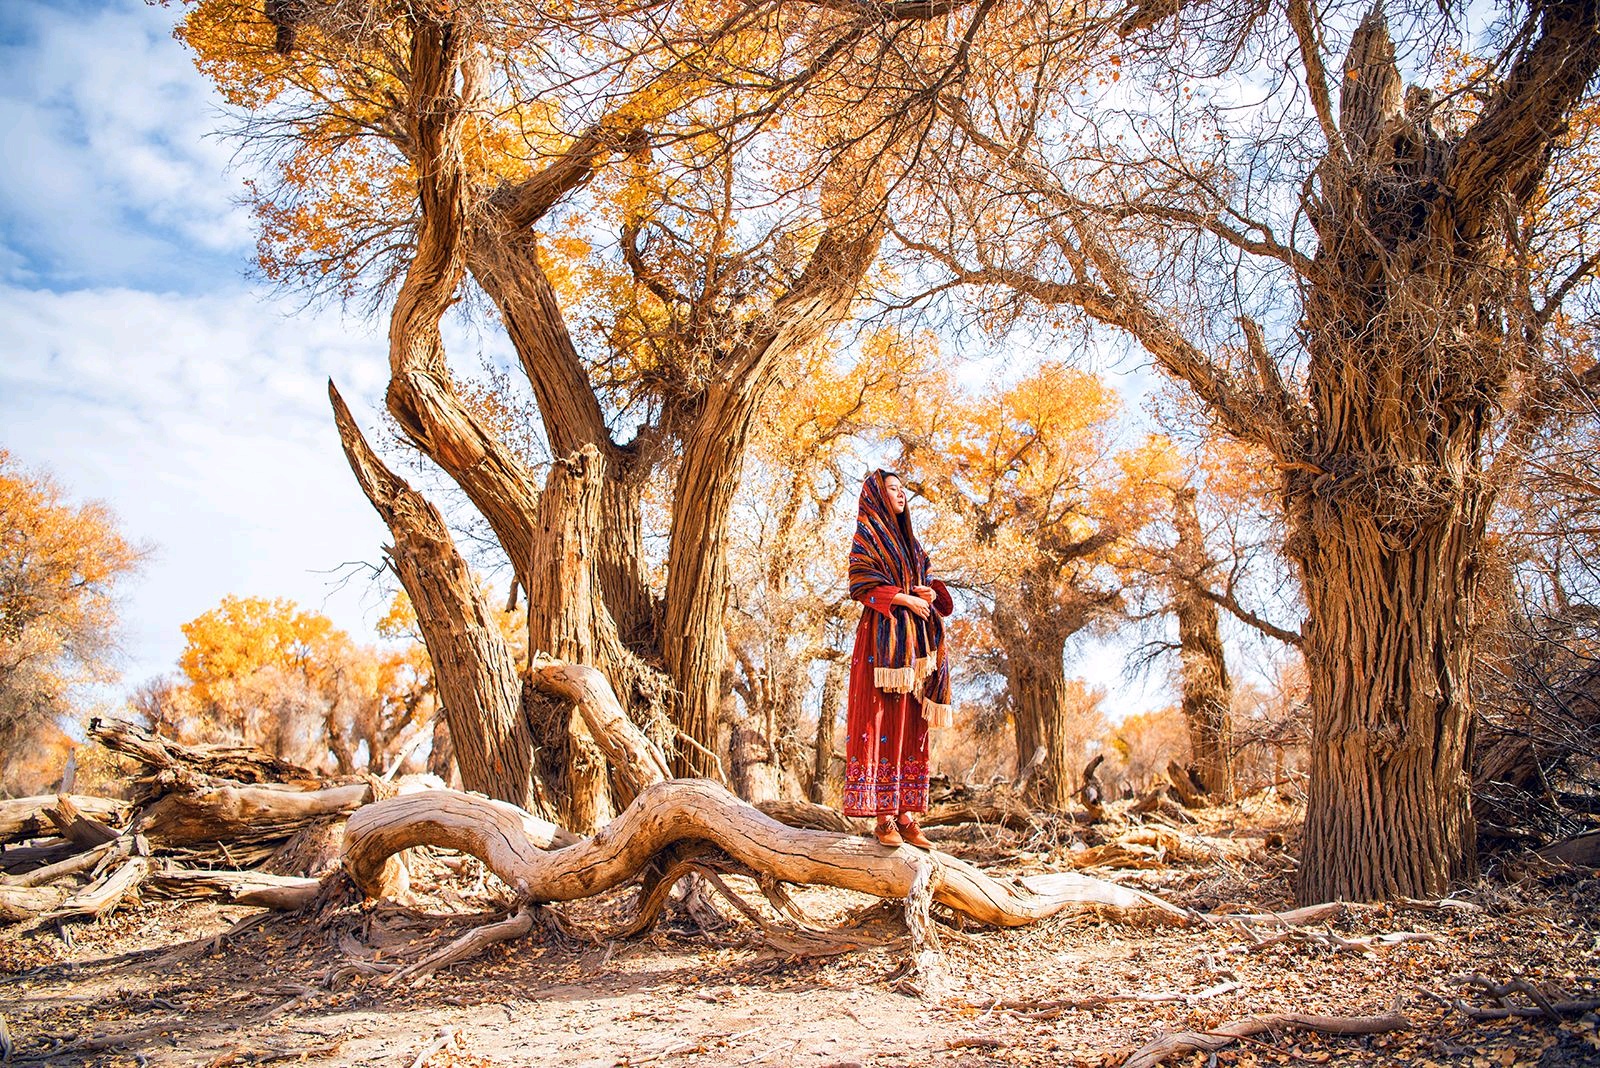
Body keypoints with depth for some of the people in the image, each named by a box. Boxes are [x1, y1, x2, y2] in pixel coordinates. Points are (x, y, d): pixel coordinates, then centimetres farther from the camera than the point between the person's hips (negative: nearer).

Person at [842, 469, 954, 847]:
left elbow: (926, 580, 24)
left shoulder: (908, 539, 25)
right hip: (883, 635, -8)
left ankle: (905, 816, 1)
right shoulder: (867, 532, 3)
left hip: (913, 638, 8)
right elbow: (861, 581, -9)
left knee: (910, 726, 2)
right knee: (882, 721, -12)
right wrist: (904, 598, -14)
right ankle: (883, 818, -12)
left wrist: (931, 592, 1)